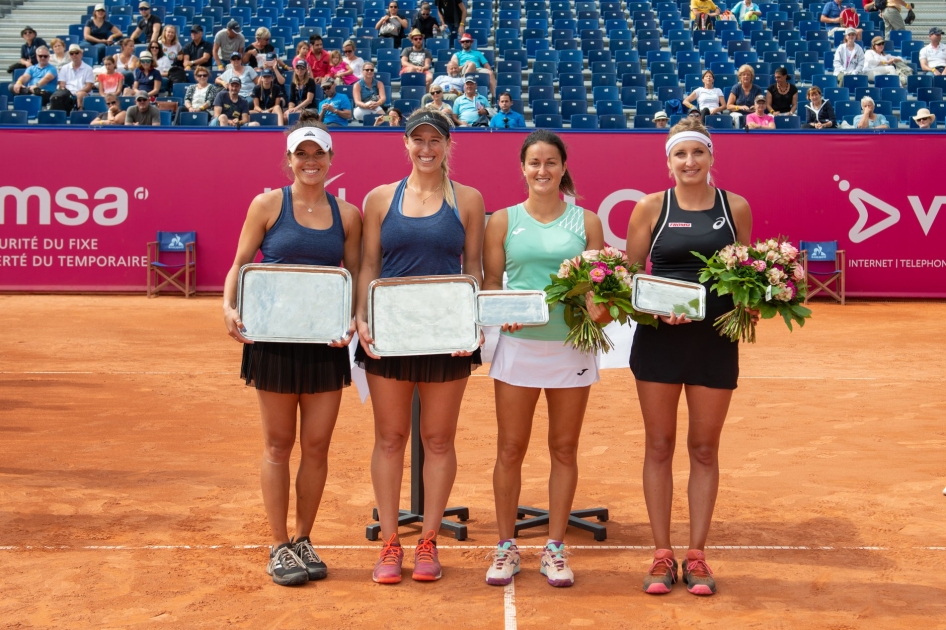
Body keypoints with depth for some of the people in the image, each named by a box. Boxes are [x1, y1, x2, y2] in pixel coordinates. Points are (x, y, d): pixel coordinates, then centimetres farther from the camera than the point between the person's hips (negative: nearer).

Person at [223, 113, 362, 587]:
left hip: (326, 342, 2)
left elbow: (356, 277, 10)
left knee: (317, 446, 6)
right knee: (278, 445, 5)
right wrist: (230, 307, -17)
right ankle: (279, 547, 16)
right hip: (274, 338, -2)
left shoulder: (347, 214, 6)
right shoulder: (267, 205, 0)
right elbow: (240, 264, 1)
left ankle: (304, 540, 22)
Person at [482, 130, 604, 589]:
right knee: (510, 448, 3)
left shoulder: (585, 221, 7)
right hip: (517, 344, 0)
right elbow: (490, 283, 5)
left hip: (571, 345, 1)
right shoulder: (503, 220, 6)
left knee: (564, 448, 7)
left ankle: (555, 547, 18)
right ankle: (506, 546, 16)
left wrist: (596, 308, -14)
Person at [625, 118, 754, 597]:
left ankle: (696, 556, 18)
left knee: (704, 448, 8)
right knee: (659, 446, 5)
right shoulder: (651, 207, 2)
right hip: (658, 338, 0)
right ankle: (662, 556, 15)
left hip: (715, 339, 1)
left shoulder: (735, 207, 5)